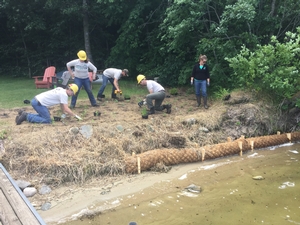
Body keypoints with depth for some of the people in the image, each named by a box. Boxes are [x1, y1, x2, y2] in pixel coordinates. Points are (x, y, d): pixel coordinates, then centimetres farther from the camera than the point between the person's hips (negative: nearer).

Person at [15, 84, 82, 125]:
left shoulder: (61, 90, 16)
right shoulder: (64, 94, -13)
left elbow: (61, 104, 24)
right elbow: (66, 109, -16)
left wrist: (64, 114, 23)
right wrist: (75, 116, -9)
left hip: (36, 100, 10)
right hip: (38, 103, -10)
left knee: (44, 115, 25)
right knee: (47, 120, -10)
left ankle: (25, 114, 19)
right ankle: (26, 116, -9)